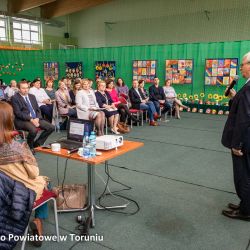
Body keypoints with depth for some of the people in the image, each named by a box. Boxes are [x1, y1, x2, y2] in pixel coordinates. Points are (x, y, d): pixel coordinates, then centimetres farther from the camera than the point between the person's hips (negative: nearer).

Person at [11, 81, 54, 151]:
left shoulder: (32, 96, 17)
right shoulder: (15, 98, -3)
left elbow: (38, 109, 14)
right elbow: (18, 113, -12)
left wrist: (37, 118, -7)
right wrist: (31, 119, -21)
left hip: (35, 119, 7)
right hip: (22, 120, -7)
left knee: (51, 127, -9)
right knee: (33, 130, -36)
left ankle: (37, 144, 5)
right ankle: (29, 147, -6)